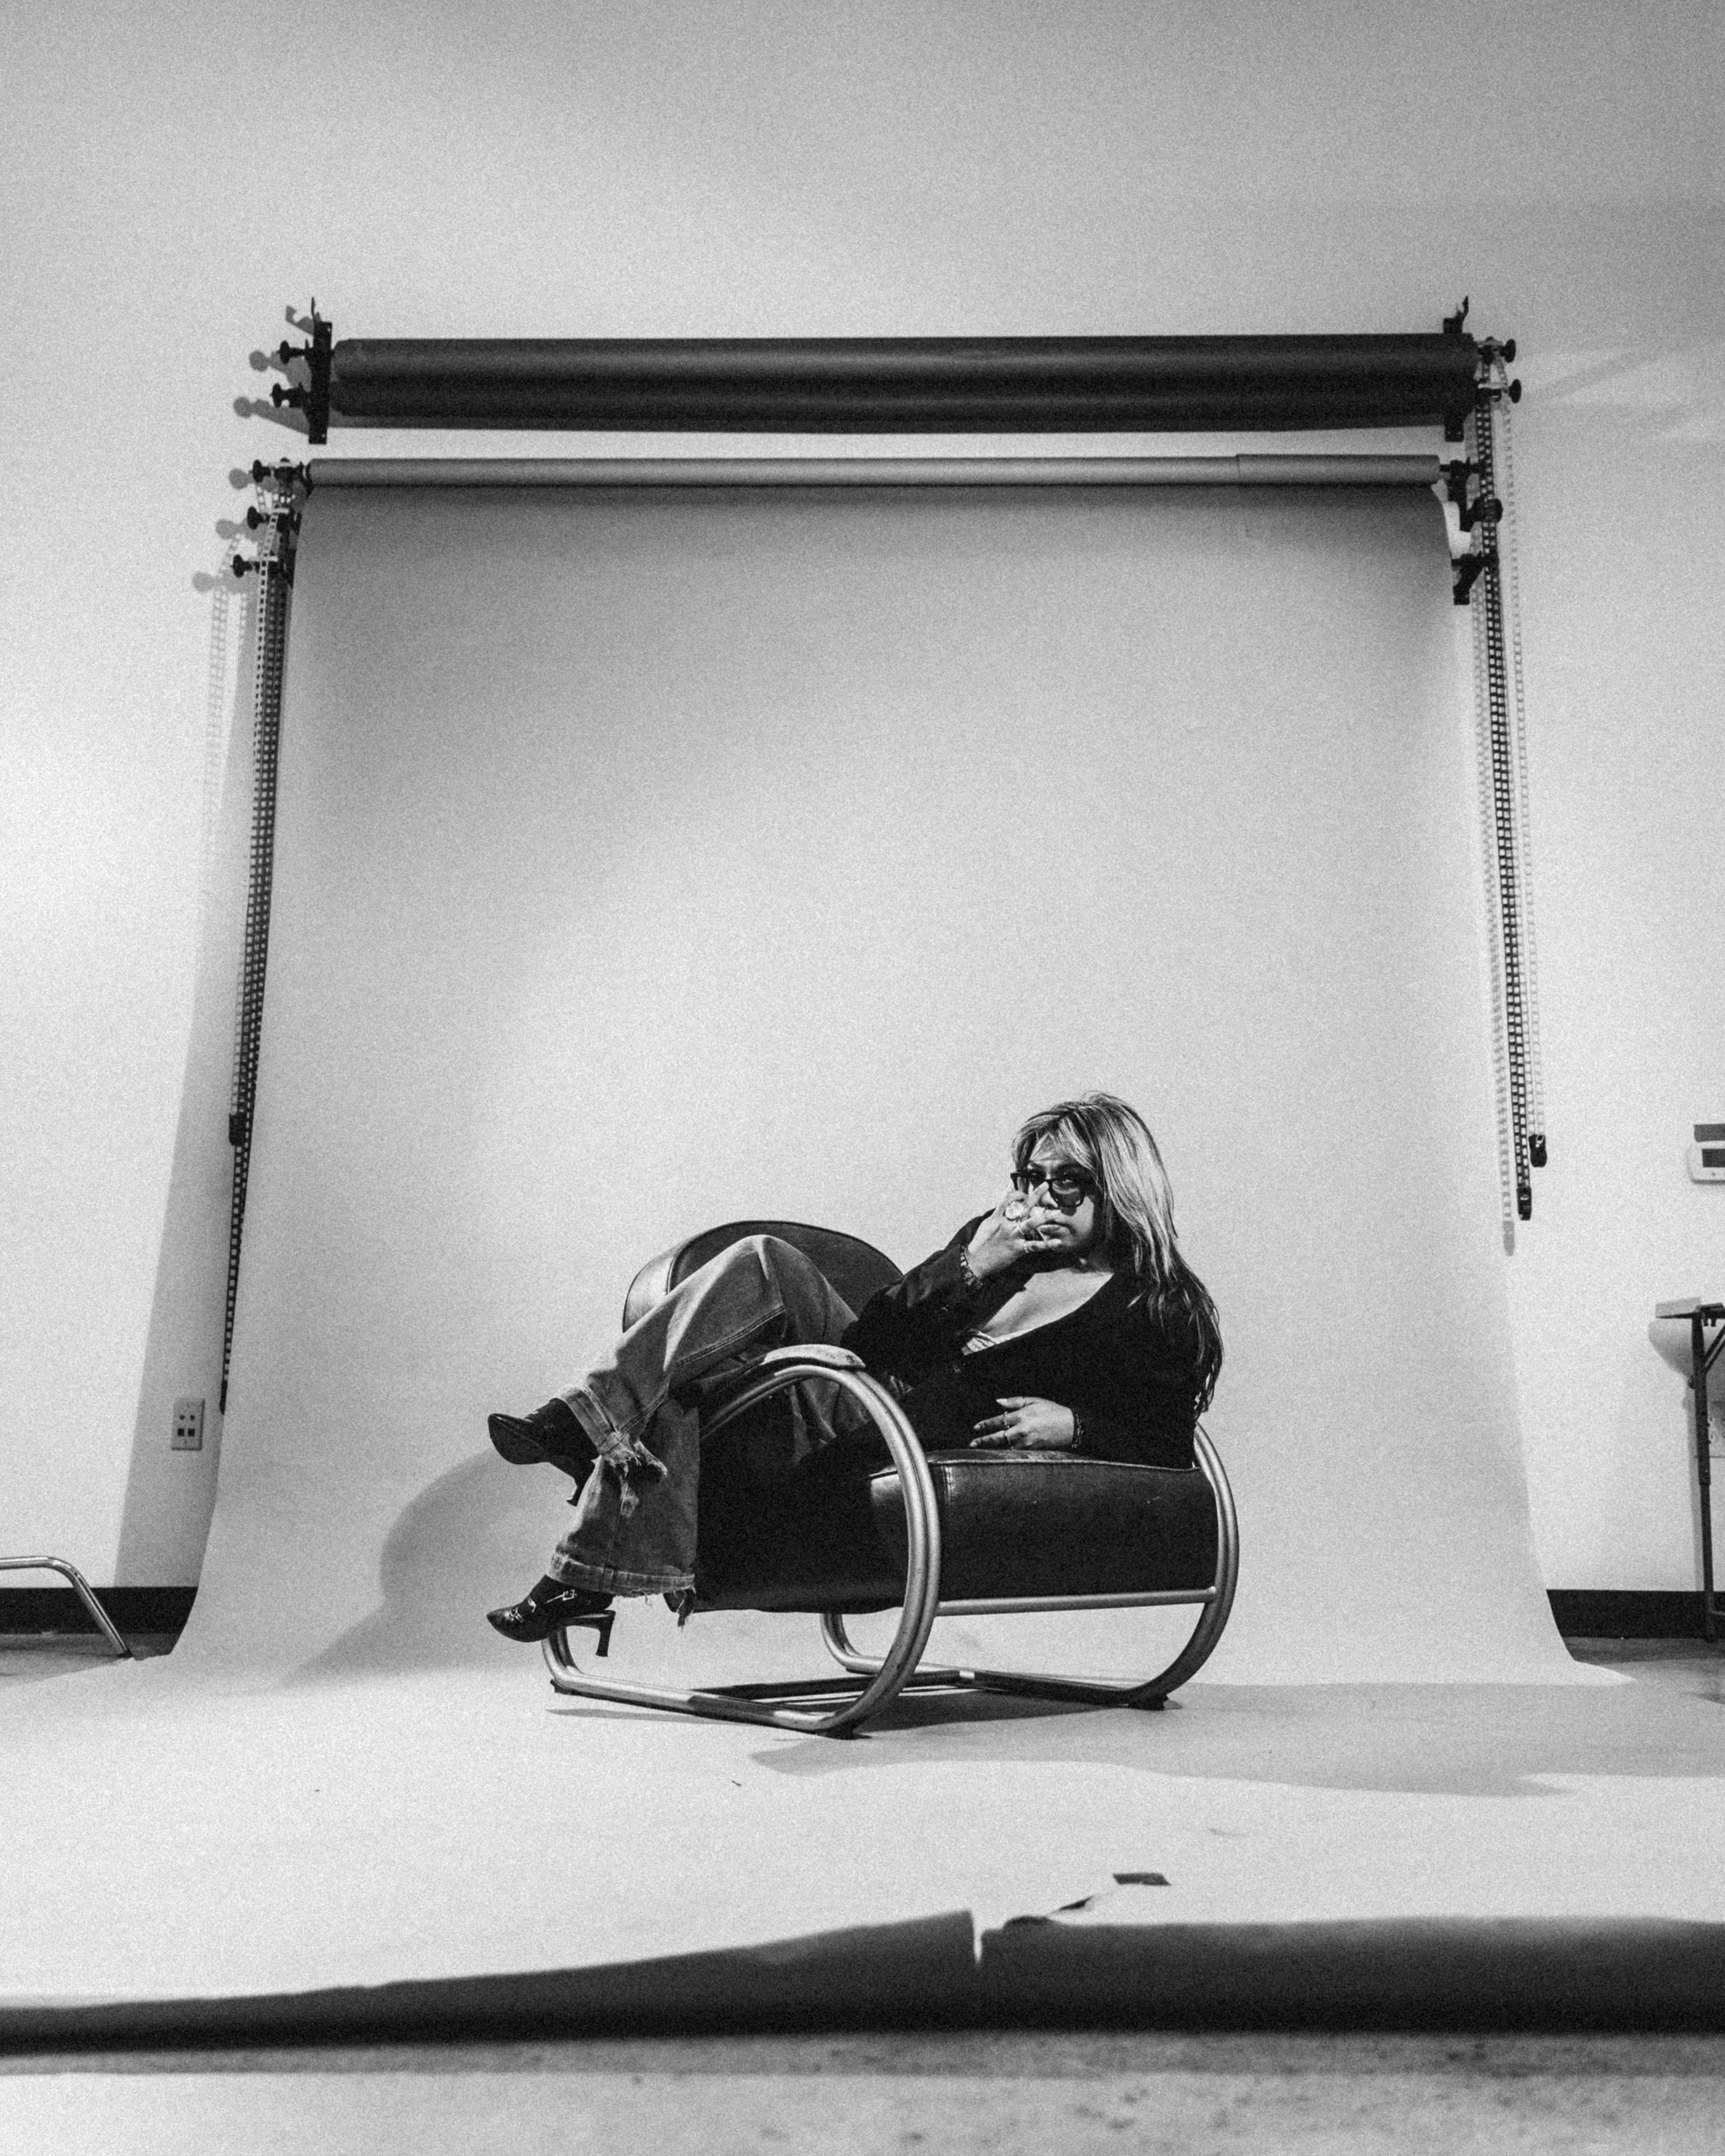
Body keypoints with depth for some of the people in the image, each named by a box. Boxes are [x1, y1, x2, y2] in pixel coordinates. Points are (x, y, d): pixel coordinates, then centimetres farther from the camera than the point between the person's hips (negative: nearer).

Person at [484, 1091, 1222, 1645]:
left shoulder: (1164, 1310, 1)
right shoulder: (998, 1236, 14)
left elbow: (1171, 1447, -2)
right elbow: (872, 1338, 7)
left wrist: (1074, 1424, -16)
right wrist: (968, 1268, -5)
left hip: (931, 1460, -6)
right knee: (764, 1260, -17)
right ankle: (585, 1421, -20)